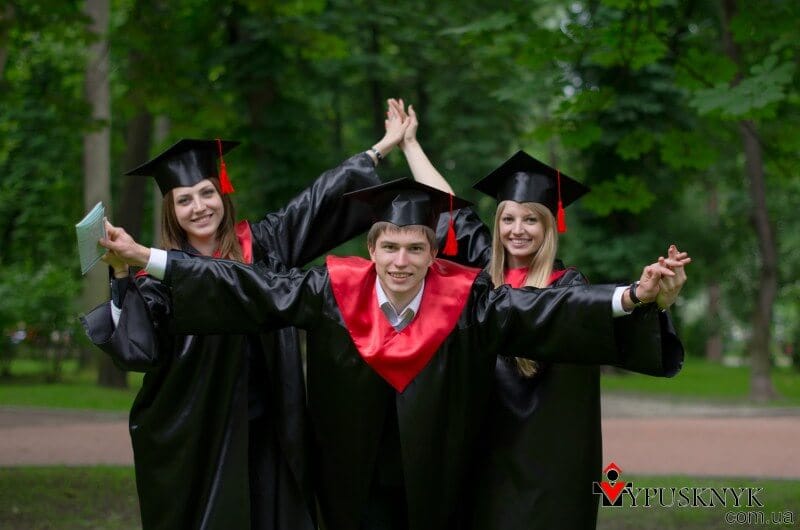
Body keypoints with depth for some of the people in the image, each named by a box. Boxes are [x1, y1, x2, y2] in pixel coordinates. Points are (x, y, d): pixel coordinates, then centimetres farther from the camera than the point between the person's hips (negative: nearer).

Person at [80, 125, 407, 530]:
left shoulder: (262, 245, 5)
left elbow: (319, 200, 11)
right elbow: (138, 347, -15)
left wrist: (383, 147, 14)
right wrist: (121, 276, -25)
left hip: (265, 433, 3)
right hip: (195, 437, -2)